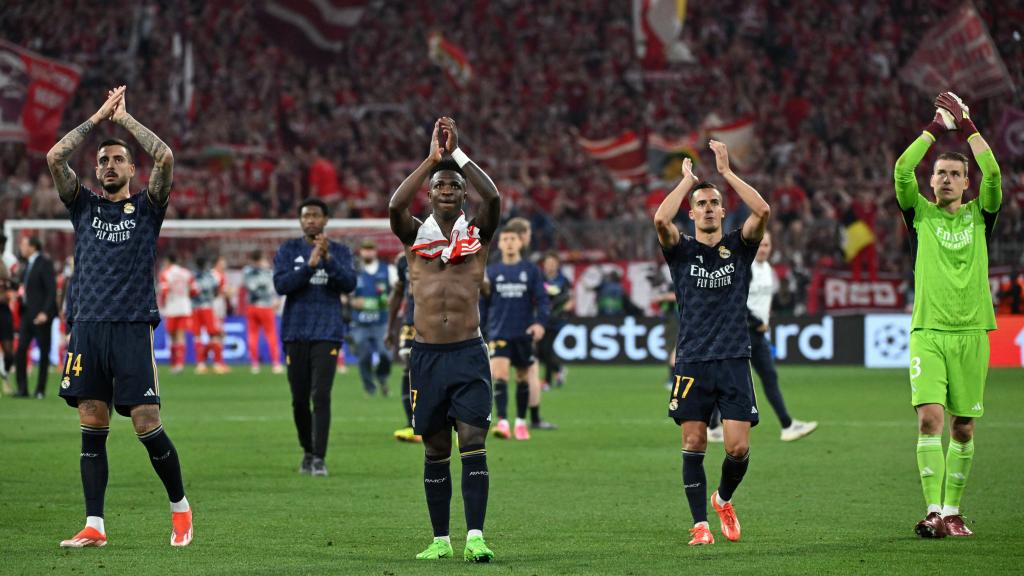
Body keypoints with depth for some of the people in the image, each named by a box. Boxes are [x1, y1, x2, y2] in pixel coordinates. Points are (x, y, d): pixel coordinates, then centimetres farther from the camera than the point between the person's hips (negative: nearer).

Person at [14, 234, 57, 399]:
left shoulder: (45, 264, -11)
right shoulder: (27, 264, 14)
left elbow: (52, 290, -16)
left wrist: (45, 312, -22)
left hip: (41, 315, -8)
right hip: (27, 313, 8)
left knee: (43, 352, 2)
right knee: (21, 350, -1)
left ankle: (40, 390, 7)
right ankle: (22, 388, 2)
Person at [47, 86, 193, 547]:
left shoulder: (146, 207, 9)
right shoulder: (84, 205, 15)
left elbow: (165, 158, -6)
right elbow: (55, 157, 3)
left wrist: (124, 118, 3)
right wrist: (98, 118, 5)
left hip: (133, 328, -3)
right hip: (88, 327, 3)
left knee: (147, 426, -6)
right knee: (92, 429, 1)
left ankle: (180, 507, 12)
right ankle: (94, 526, 2)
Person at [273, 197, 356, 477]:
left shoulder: (340, 251, 6)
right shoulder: (288, 250, 6)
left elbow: (349, 284, -7)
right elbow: (281, 285, -7)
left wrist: (328, 258, -19)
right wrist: (309, 265, -19)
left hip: (327, 333, -1)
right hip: (296, 333, 1)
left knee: (321, 396, -12)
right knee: (299, 399, 6)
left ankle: (319, 459, -13)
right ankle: (307, 452, 24)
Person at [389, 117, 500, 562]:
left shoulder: (477, 233, 6)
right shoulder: (415, 235, 6)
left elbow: (493, 198, -14)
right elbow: (395, 206, -14)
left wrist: (457, 153, -9)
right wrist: (432, 158, -11)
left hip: (468, 353, -1)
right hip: (427, 354, 1)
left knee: (473, 443, -10)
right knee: (435, 450, 7)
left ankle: (475, 537, -14)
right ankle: (441, 539, 13)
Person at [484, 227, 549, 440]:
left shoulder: (531, 271, 3)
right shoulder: (491, 272, 6)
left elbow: (543, 300, -1)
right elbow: (483, 303, 12)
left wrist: (540, 322, -18)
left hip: (524, 334, 0)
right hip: (499, 333, 0)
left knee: (523, 379, 8)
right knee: (499, 377, -16)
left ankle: (521, 422, 21)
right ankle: (502, 422, -21)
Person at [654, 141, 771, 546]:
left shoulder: (739, 247, 9)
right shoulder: (682, 250, 6)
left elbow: (762, 211, -8)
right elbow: (660, 220, -15)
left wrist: (726, 172, -6)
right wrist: (688, 179, -5)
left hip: (734, 361, 1)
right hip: (693, 361, 0)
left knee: (739, 447, -5)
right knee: (694, 445, -2)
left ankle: (724, 499, 24)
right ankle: (700, 523, 5)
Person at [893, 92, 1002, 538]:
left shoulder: (978, 216, 9)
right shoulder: (920, 213, 8)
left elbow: (992, 174, -7)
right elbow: (902, 171, -7)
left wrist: (966, 124, -6)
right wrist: (936, 126, -5)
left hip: (971, 332, 2)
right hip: (928, 331, -1)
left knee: (963, 427, 4)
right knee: (930, 417, -14)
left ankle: (952, 511, 13)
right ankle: (933, 511, -16)